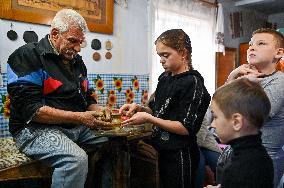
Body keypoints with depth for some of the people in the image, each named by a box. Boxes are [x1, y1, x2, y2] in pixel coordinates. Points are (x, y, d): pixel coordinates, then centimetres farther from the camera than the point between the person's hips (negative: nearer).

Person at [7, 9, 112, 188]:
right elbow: (31, 110, -17)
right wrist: (79, 117, -20)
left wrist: (98, 110, -1)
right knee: (77, 159, -33)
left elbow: (87, 99, 22)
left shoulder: (77, 61, 15)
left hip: (78, 127, 8)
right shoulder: (28, 56, -8)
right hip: (37, 129, -7)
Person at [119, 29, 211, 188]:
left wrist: (148, 118, -23)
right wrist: (139, 108, -5)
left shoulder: (193, 82, -16)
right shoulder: (165, 78, 6)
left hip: (180, 155, -7)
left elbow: (186, 128, -20)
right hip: (163, 151, 8)